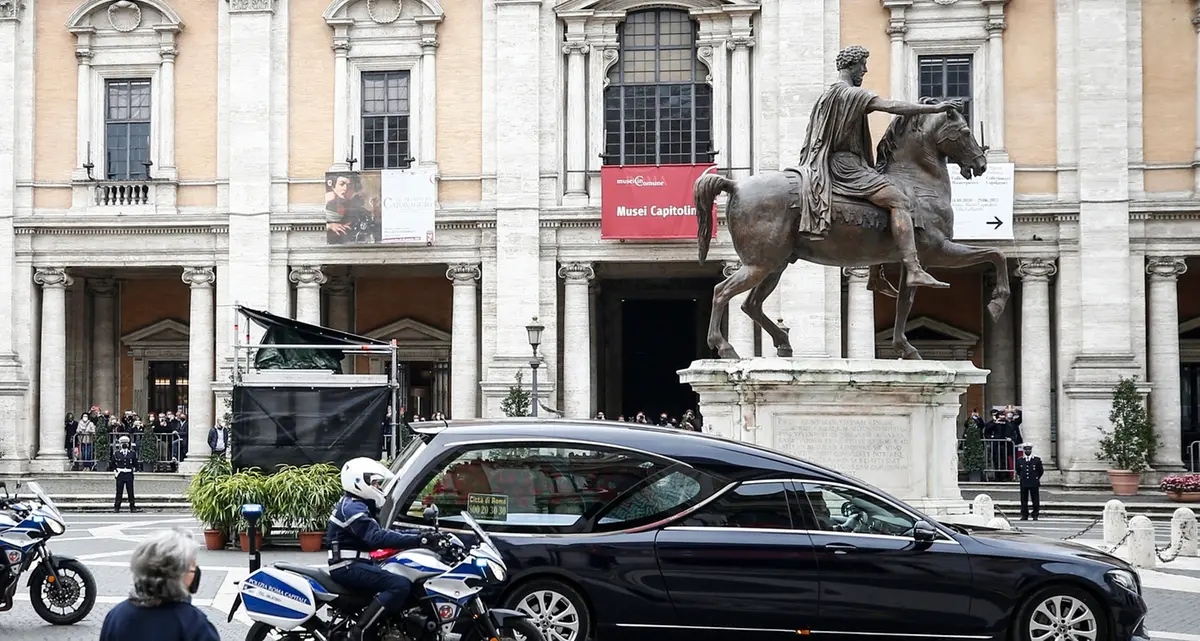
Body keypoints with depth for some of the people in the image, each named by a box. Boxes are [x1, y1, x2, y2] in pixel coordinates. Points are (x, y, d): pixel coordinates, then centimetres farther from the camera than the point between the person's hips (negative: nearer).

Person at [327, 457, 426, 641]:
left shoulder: (360, 506, 20)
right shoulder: (353, 508, -15)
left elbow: (381, 532, 17)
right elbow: (377, 537, -27)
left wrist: (419, 535, 7)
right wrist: (417, 539, -31)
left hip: (355, 564, 11)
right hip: (348, 567, -11)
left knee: (411, 580, 11)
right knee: (400, 585, -26)